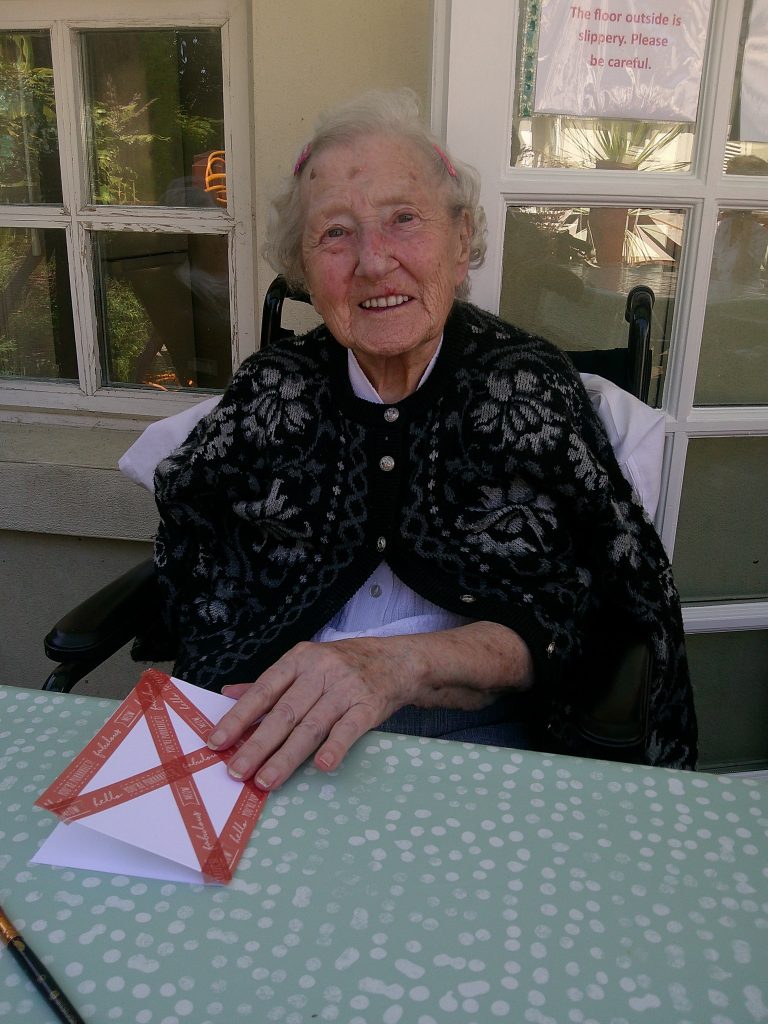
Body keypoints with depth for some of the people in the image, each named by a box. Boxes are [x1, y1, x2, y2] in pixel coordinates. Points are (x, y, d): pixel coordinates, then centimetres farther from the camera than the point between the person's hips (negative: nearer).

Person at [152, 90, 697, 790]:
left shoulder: (527, 385, -2)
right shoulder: (274, 388, 5)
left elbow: (570, 613, -9)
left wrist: (400, 664, -28)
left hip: (470, 724, -2)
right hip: (264, 720, 3)